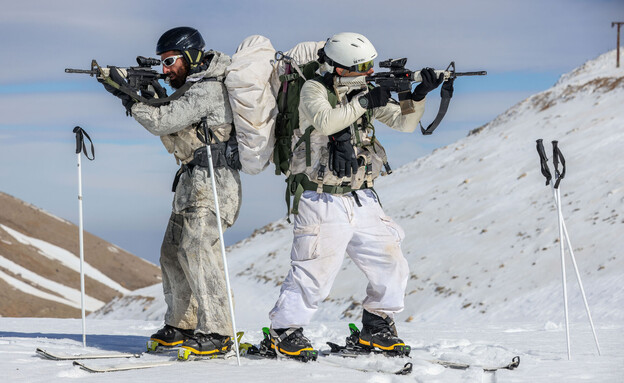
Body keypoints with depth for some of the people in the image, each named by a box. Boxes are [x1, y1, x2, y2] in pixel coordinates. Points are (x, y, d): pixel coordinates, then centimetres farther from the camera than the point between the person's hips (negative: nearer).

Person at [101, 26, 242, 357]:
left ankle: (216, 333, -20)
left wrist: (126, 94, -16)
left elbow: (163, 121, -21)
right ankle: (182, 326, 20)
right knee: (173, 254, 11)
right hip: (192, 181, 11)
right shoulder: (193, 86, 16)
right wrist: (152, 92, 2)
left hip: (213, 180, -11)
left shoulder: (208, 90, -16)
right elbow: (170, 122, 17)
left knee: (196, 249, -19)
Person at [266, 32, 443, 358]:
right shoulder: (314, 90, -6)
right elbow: (325, 122, -25)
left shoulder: (366, 93, 10)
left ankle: (376, 329, 20)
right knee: (315, 273, -10)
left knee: (391, 268, 4)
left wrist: (419, 95, -11)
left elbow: (404, 122, 6)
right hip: (323, 204, -6)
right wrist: (363, 103, -24)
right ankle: (284, 331, 5)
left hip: (362, 200, 6)